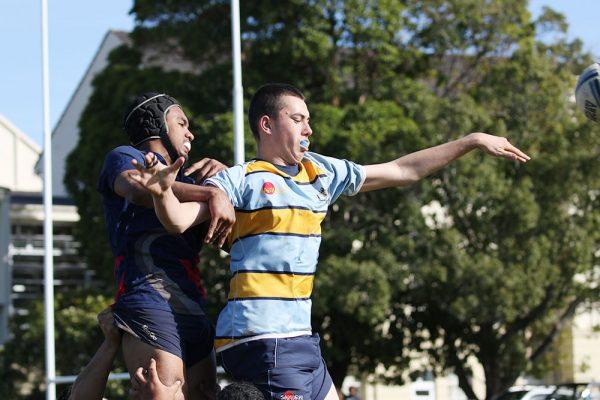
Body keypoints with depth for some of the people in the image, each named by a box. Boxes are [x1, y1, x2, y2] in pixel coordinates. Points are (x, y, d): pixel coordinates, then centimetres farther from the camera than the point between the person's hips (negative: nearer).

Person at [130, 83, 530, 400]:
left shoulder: (321, 172, 15)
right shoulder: (241, 180, -5)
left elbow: (402, 171, 22)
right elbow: (180, 219, -18)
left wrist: (472, 141, 23)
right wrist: (163, 192, -40)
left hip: (298, 338, 9)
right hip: (262, 338, -9)